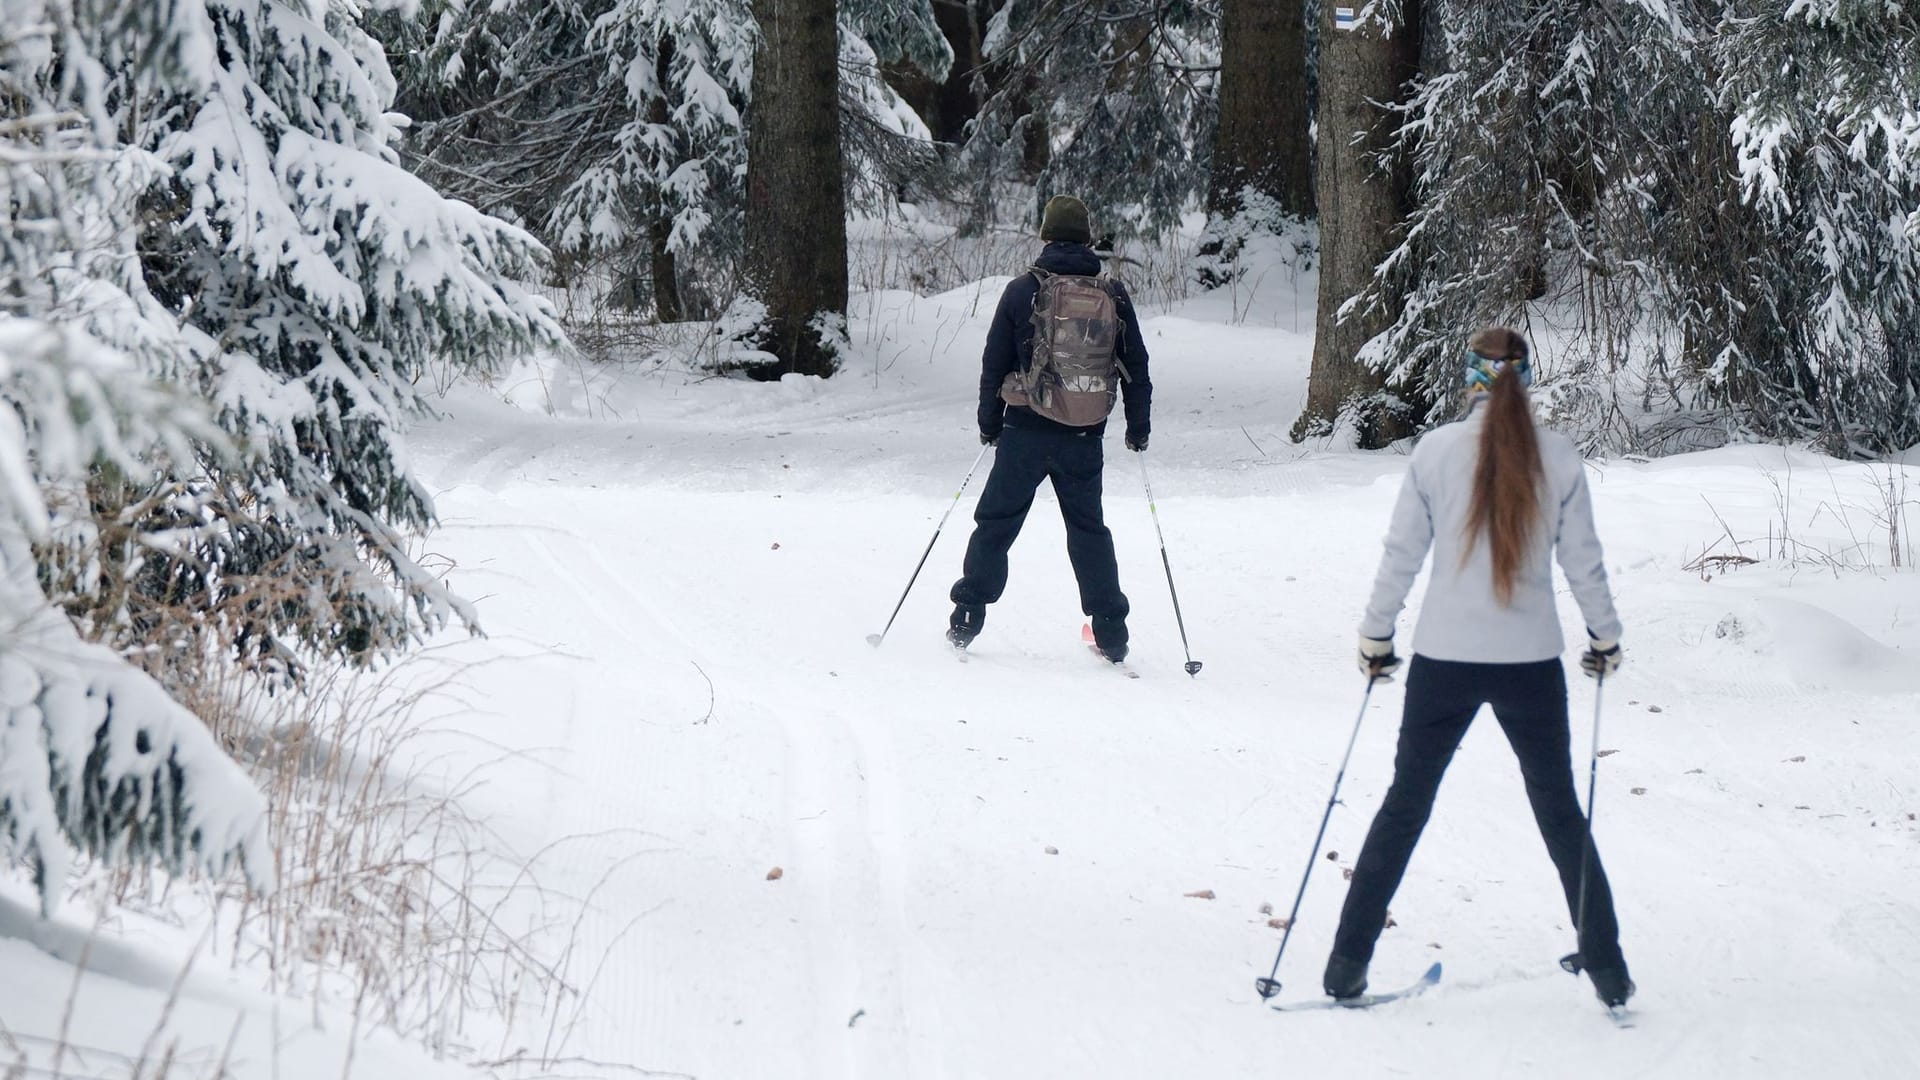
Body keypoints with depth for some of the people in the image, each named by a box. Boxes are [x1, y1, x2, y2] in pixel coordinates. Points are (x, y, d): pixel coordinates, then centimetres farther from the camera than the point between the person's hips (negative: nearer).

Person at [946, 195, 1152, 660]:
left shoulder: (1022, 290, -4)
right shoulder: (1113, 294, 1)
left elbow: (995, 363, 1)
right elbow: (1135, 365, 7)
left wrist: (989, 422, 13)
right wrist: (1138, 426, 18)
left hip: (1026, 433, -2)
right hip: (1085, 438, 2)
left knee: (995, 523, 9)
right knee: (1089, 530, 12)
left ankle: (966, 618, 7)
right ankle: (1111, 634, 11)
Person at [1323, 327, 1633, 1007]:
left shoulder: (1436, 451, -6)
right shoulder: (1558, 458, -5)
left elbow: (1401, 555, -3)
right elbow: (1584, 563, 1)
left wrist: (1375, 635, 10)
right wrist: (1605, 638, 16)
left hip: (1444, 659, 0)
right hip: (1532, 663, 0)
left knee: (1404, 806, 11)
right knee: (1560, 812, 14)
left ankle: (1348, 964, 9)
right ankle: (1606, 969, 17)